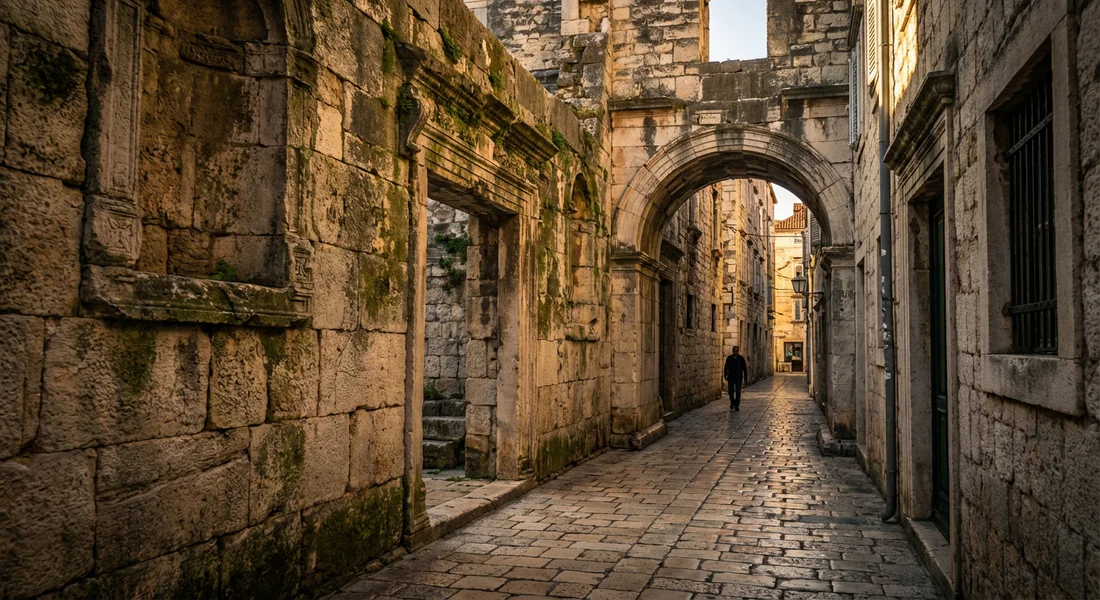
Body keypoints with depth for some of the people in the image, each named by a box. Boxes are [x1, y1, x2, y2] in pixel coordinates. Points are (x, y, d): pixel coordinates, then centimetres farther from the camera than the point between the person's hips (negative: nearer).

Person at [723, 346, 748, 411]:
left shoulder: (741, 358, -2)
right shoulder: (729, 358, 2)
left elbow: (745, 368, 1)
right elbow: (726, 367, 7)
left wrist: (745, 377, -1)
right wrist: (725, 375, 3)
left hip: (739, 378, -1)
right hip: (731, 377, 1)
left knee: (738, 391, -5)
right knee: (731, 391, 4)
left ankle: (737, 405, 0)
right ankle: (732, 402, 28)